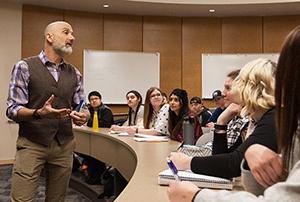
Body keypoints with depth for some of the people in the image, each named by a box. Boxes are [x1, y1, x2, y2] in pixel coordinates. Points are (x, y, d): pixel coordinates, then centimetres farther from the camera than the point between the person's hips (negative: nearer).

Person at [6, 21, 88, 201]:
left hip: (64, 146, 4)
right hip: (31, 145, -4)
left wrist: (82, 116, -11)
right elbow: (12, 110, -7)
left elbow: (80, 108, 13)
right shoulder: (25, 67, -4)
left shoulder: (74, 74, 9)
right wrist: (39, 113, -25)